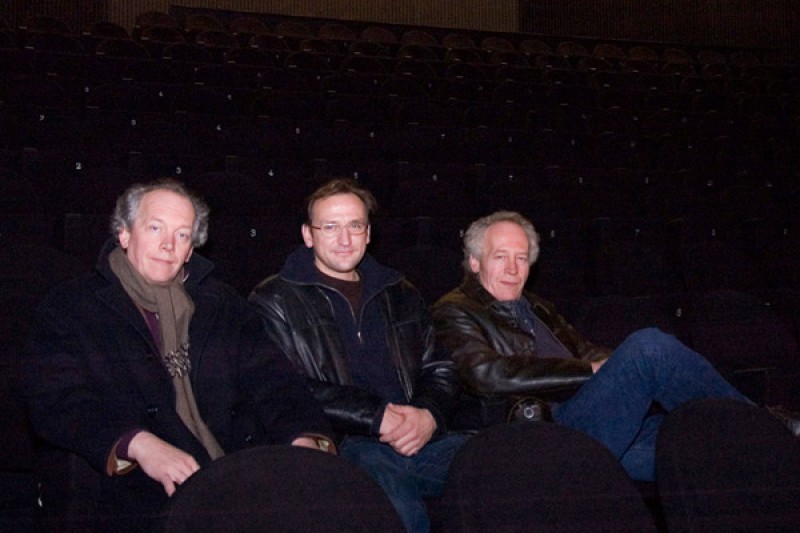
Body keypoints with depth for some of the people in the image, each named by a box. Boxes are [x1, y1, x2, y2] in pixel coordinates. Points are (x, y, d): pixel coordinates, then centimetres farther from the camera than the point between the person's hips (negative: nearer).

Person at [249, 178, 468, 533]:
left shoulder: (399, 294, 25)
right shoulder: (274, 300, 8)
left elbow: (439, 370, 22)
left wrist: (429, 416, -2)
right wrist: (377, 418, -10)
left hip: (422, 438, 6)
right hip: (338, 446, -5)